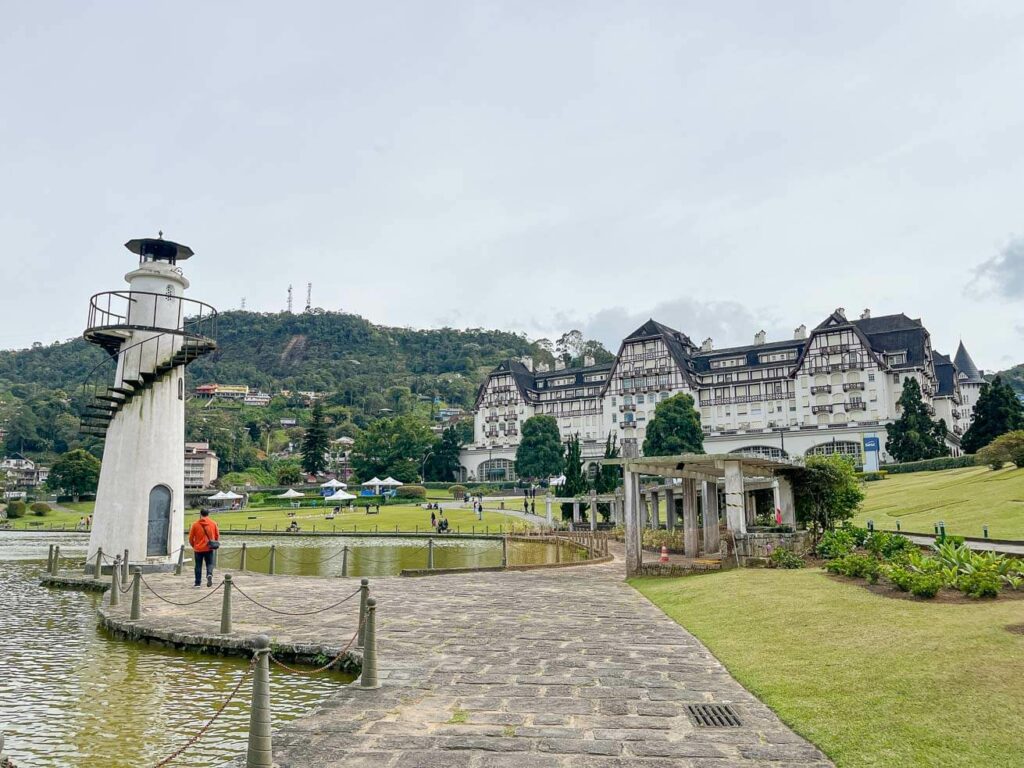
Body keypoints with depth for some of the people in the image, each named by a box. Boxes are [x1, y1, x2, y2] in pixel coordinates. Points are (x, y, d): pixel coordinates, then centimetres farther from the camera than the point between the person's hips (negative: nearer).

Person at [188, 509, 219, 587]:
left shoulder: (195, 524, -5)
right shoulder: (213, 524, -1)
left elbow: (191, 537, 0)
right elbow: (217, 536, 5)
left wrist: (193, 545, 17)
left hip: (198, 549, -1)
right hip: (209, 548, 1)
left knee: (198, 566, 10)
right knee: (209, 563, 10)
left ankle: (198, 583, 13)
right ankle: (209, 574, -19)